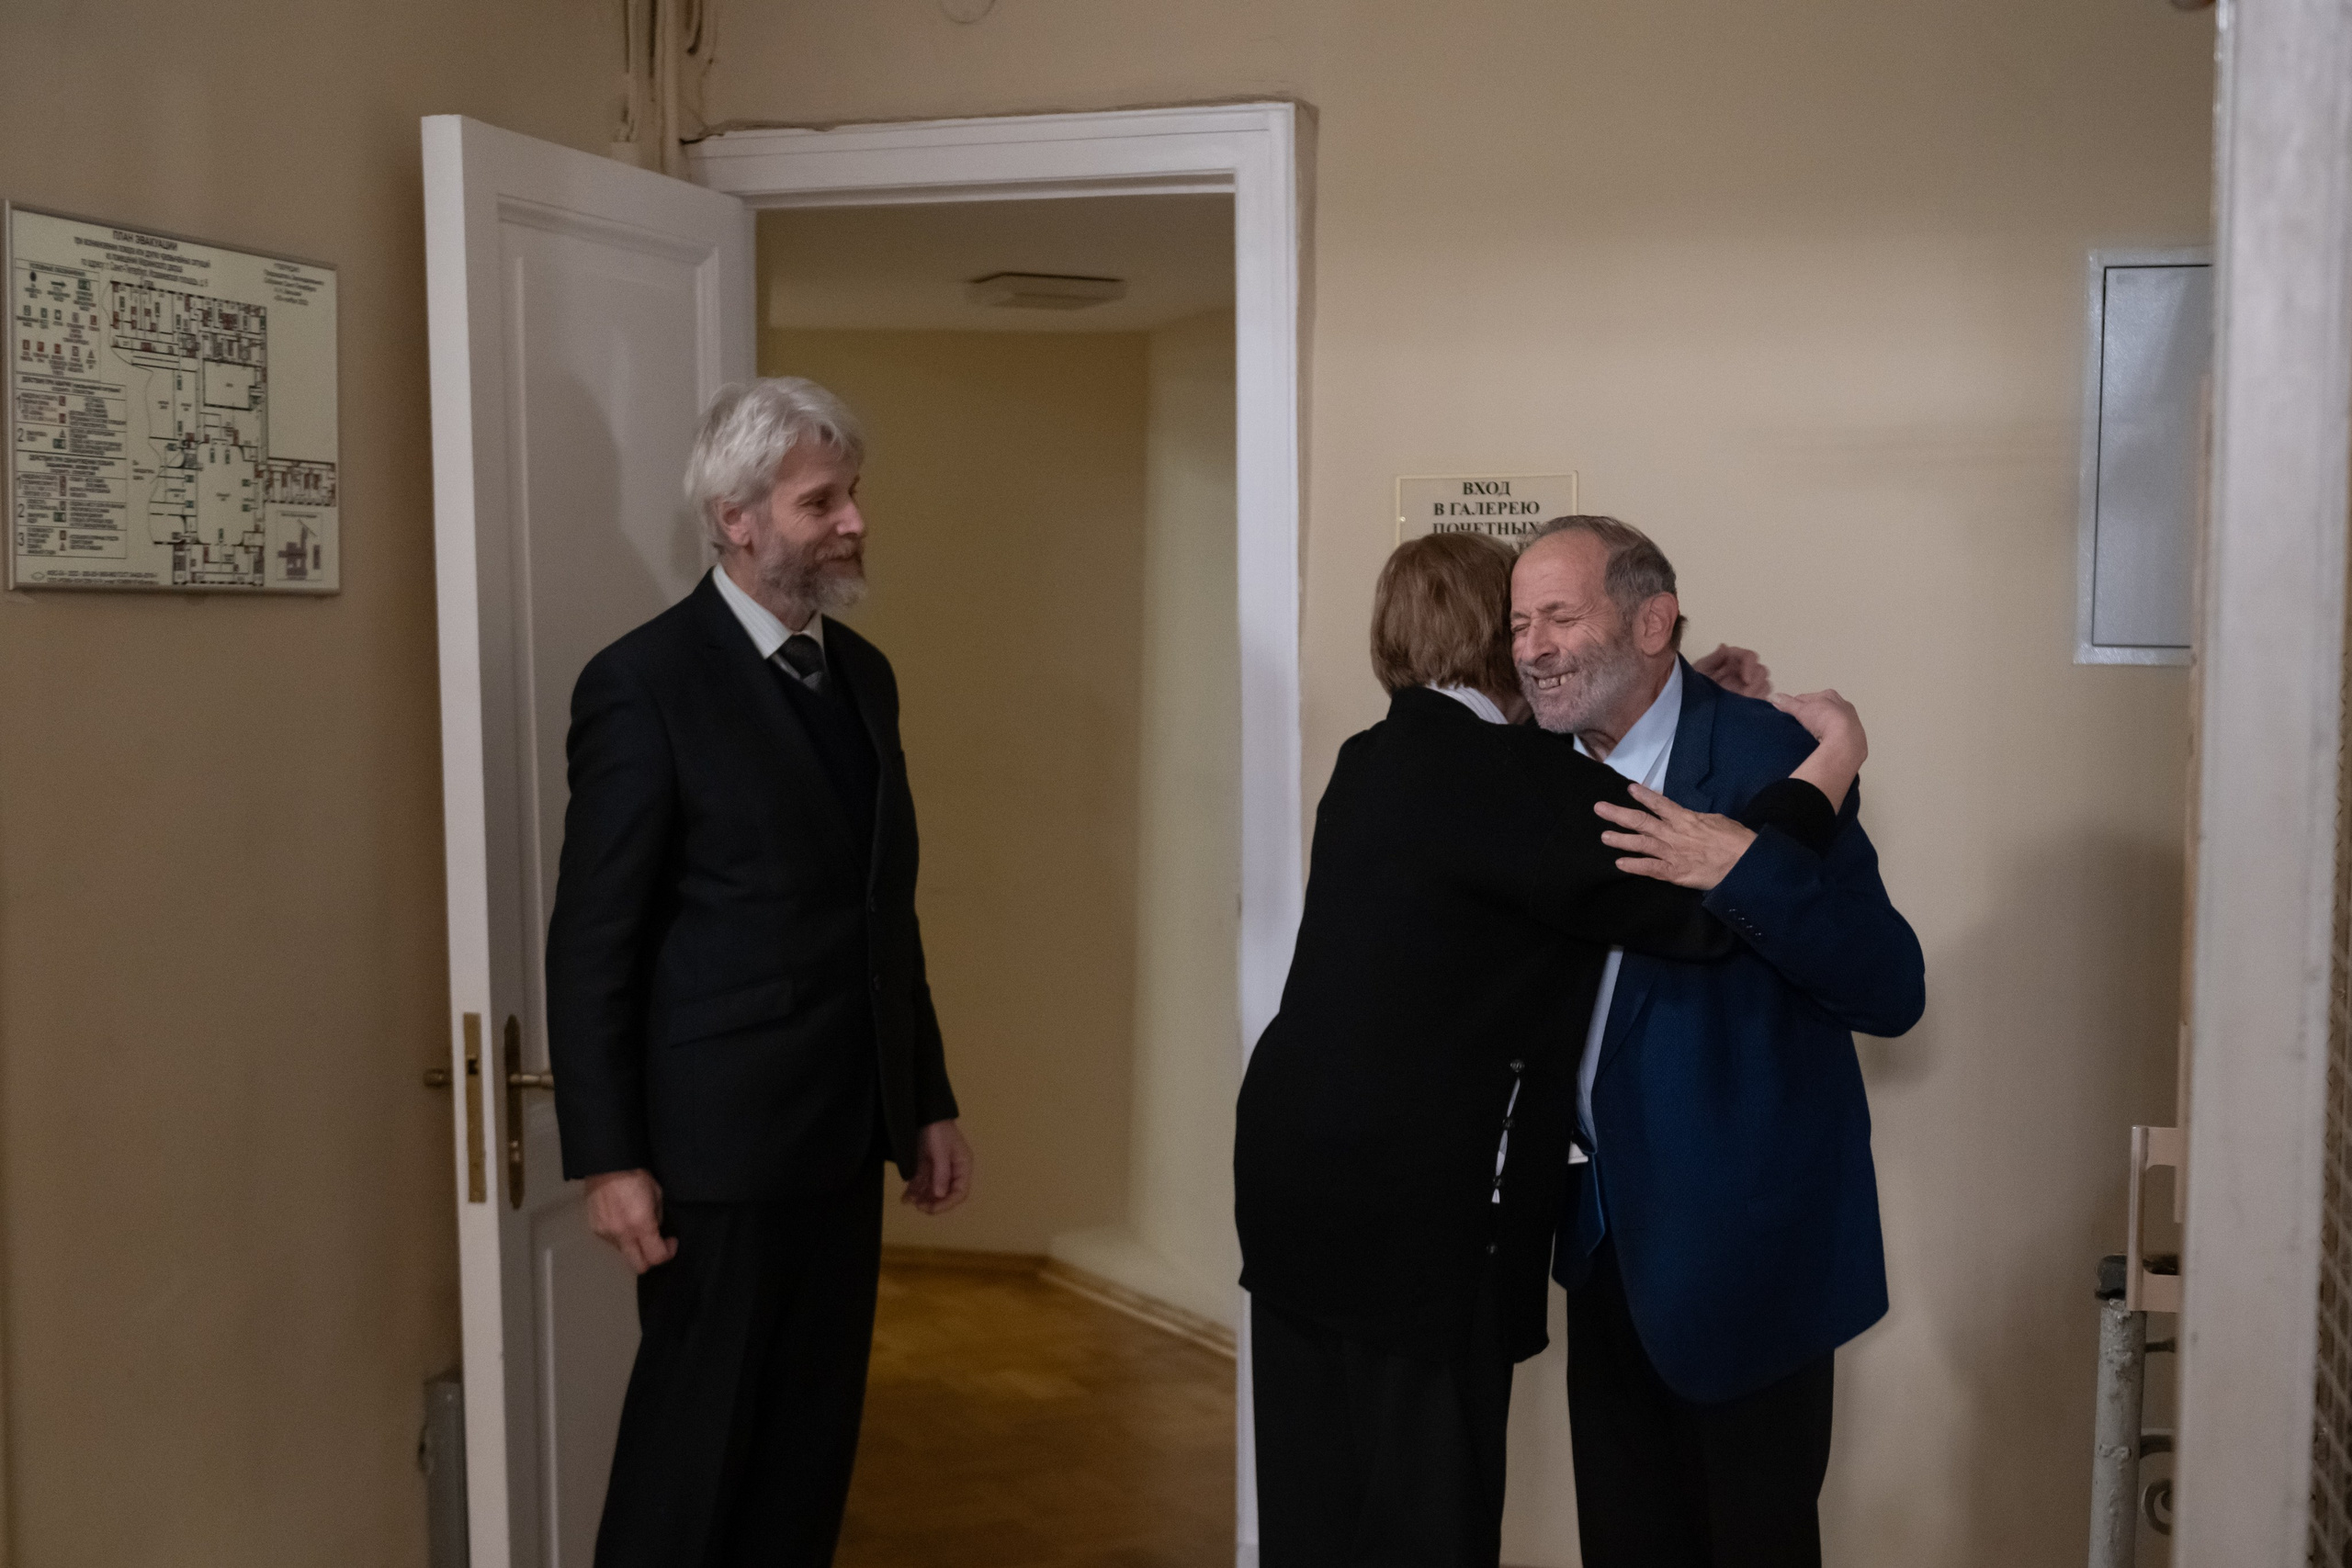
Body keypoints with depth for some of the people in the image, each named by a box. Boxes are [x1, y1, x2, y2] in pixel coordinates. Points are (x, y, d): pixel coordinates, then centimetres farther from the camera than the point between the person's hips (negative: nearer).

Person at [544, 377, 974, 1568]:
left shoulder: (862, 674, 10)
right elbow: (592, 943, -12)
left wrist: (928, 1100, 14)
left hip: (844, 1133, 7)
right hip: (720, 1140, -7)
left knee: (814, 1438, 15)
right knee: (696, 1443, 7)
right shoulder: (645, 682, -12)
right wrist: (608, 1159, -14)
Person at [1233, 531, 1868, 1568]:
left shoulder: (1380, 763, 11)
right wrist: (1830, 764, -8)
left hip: (1299, 1170, 9)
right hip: (1411, 1213, -9)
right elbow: (1699, 902, -22)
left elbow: (1563, 848, 19)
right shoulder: (1499, 777, -17)